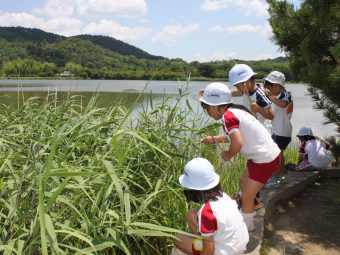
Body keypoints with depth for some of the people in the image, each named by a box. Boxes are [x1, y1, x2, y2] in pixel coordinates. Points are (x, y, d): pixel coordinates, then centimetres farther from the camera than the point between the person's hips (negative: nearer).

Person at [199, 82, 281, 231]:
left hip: (265, 160, -10)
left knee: (246, 197, 2)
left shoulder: (228, 116, -21)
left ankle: (246, 228, 21)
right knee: (244, 184, 26)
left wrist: (228, 154, -13)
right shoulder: (236, 110, 7)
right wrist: (214, 139, 19)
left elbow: (238, 143, -33)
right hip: (270, 154, 10)